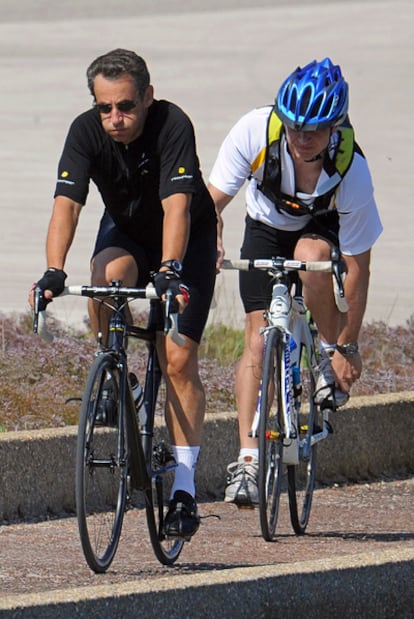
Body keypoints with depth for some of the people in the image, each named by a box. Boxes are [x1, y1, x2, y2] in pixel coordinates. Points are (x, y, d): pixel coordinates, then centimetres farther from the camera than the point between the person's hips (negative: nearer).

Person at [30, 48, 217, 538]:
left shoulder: (172, 125, -31)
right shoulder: (86, 132, -23)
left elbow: (177, 206, -40)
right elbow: (66, 203, -31)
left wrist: (170, 271, -54)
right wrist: (53, 271, -46)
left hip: (186, 239, -2)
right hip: (125, 231, 2)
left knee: (178, 361, -12)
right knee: (109, 277, -35)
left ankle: (183, 488, -8)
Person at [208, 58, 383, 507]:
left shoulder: (351, 171, -34)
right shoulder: (255, 131, -32)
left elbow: (357, 265, -26)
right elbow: (213, 199, -23)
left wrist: (347, 346, -23)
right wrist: (211, 244, -46)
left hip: (322, 229, -2)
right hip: (266, 228, 2)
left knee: (311, 255, -38)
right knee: (258, 337, -13)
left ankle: (330, 353, -12)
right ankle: (248, 460, -11)